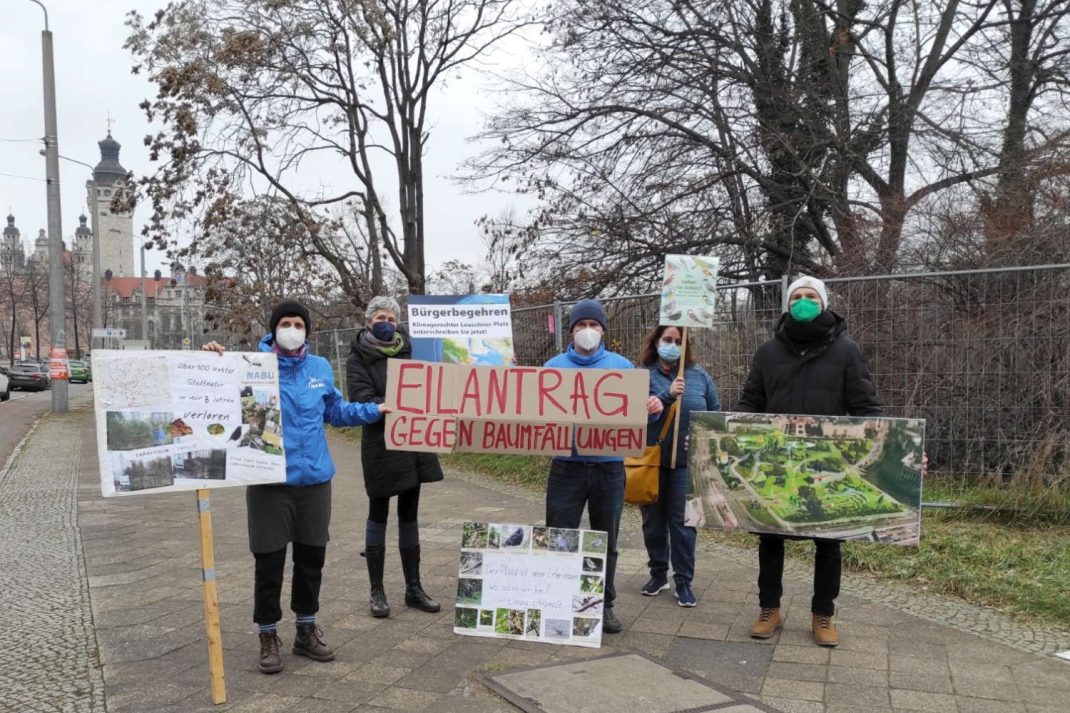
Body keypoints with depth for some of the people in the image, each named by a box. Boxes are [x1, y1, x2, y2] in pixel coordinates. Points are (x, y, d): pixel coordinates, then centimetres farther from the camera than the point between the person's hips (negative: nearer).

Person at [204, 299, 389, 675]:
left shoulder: (321, 368, 6)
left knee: (312, 558, 15)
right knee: (269, 562, 4)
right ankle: (268, 637, 23)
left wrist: (375, 411, 12)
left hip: (315, 479, 4)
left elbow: (336, 411, 18)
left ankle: (307, 630, 32)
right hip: (270, 482, -4)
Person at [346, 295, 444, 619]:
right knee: (378, 516, 7)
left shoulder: (408, 350, 9)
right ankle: (376, 590, 18)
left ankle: (413, 587, 22)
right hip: (380, 446, -4)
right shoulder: (359, 358, -3)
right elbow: (362, 400, -14)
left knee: (409, 515, 12)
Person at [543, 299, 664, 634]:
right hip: (567, 465, -1)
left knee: (606, 540, 11)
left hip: (609, 466, 1)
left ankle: (604, 604, 26)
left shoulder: (622, 366, 6)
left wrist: (652, 408, -17)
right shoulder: (554, 367, 5)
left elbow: (636, 409, 5)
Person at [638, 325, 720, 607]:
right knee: (653, 521, 11)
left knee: (683, 521, 2)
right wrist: (667, 395, -26)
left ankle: (683, 581, 14)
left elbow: (715, 412, 11)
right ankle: (658, 573, 28)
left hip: (686, 460, 0)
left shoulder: (699, 376, 6)